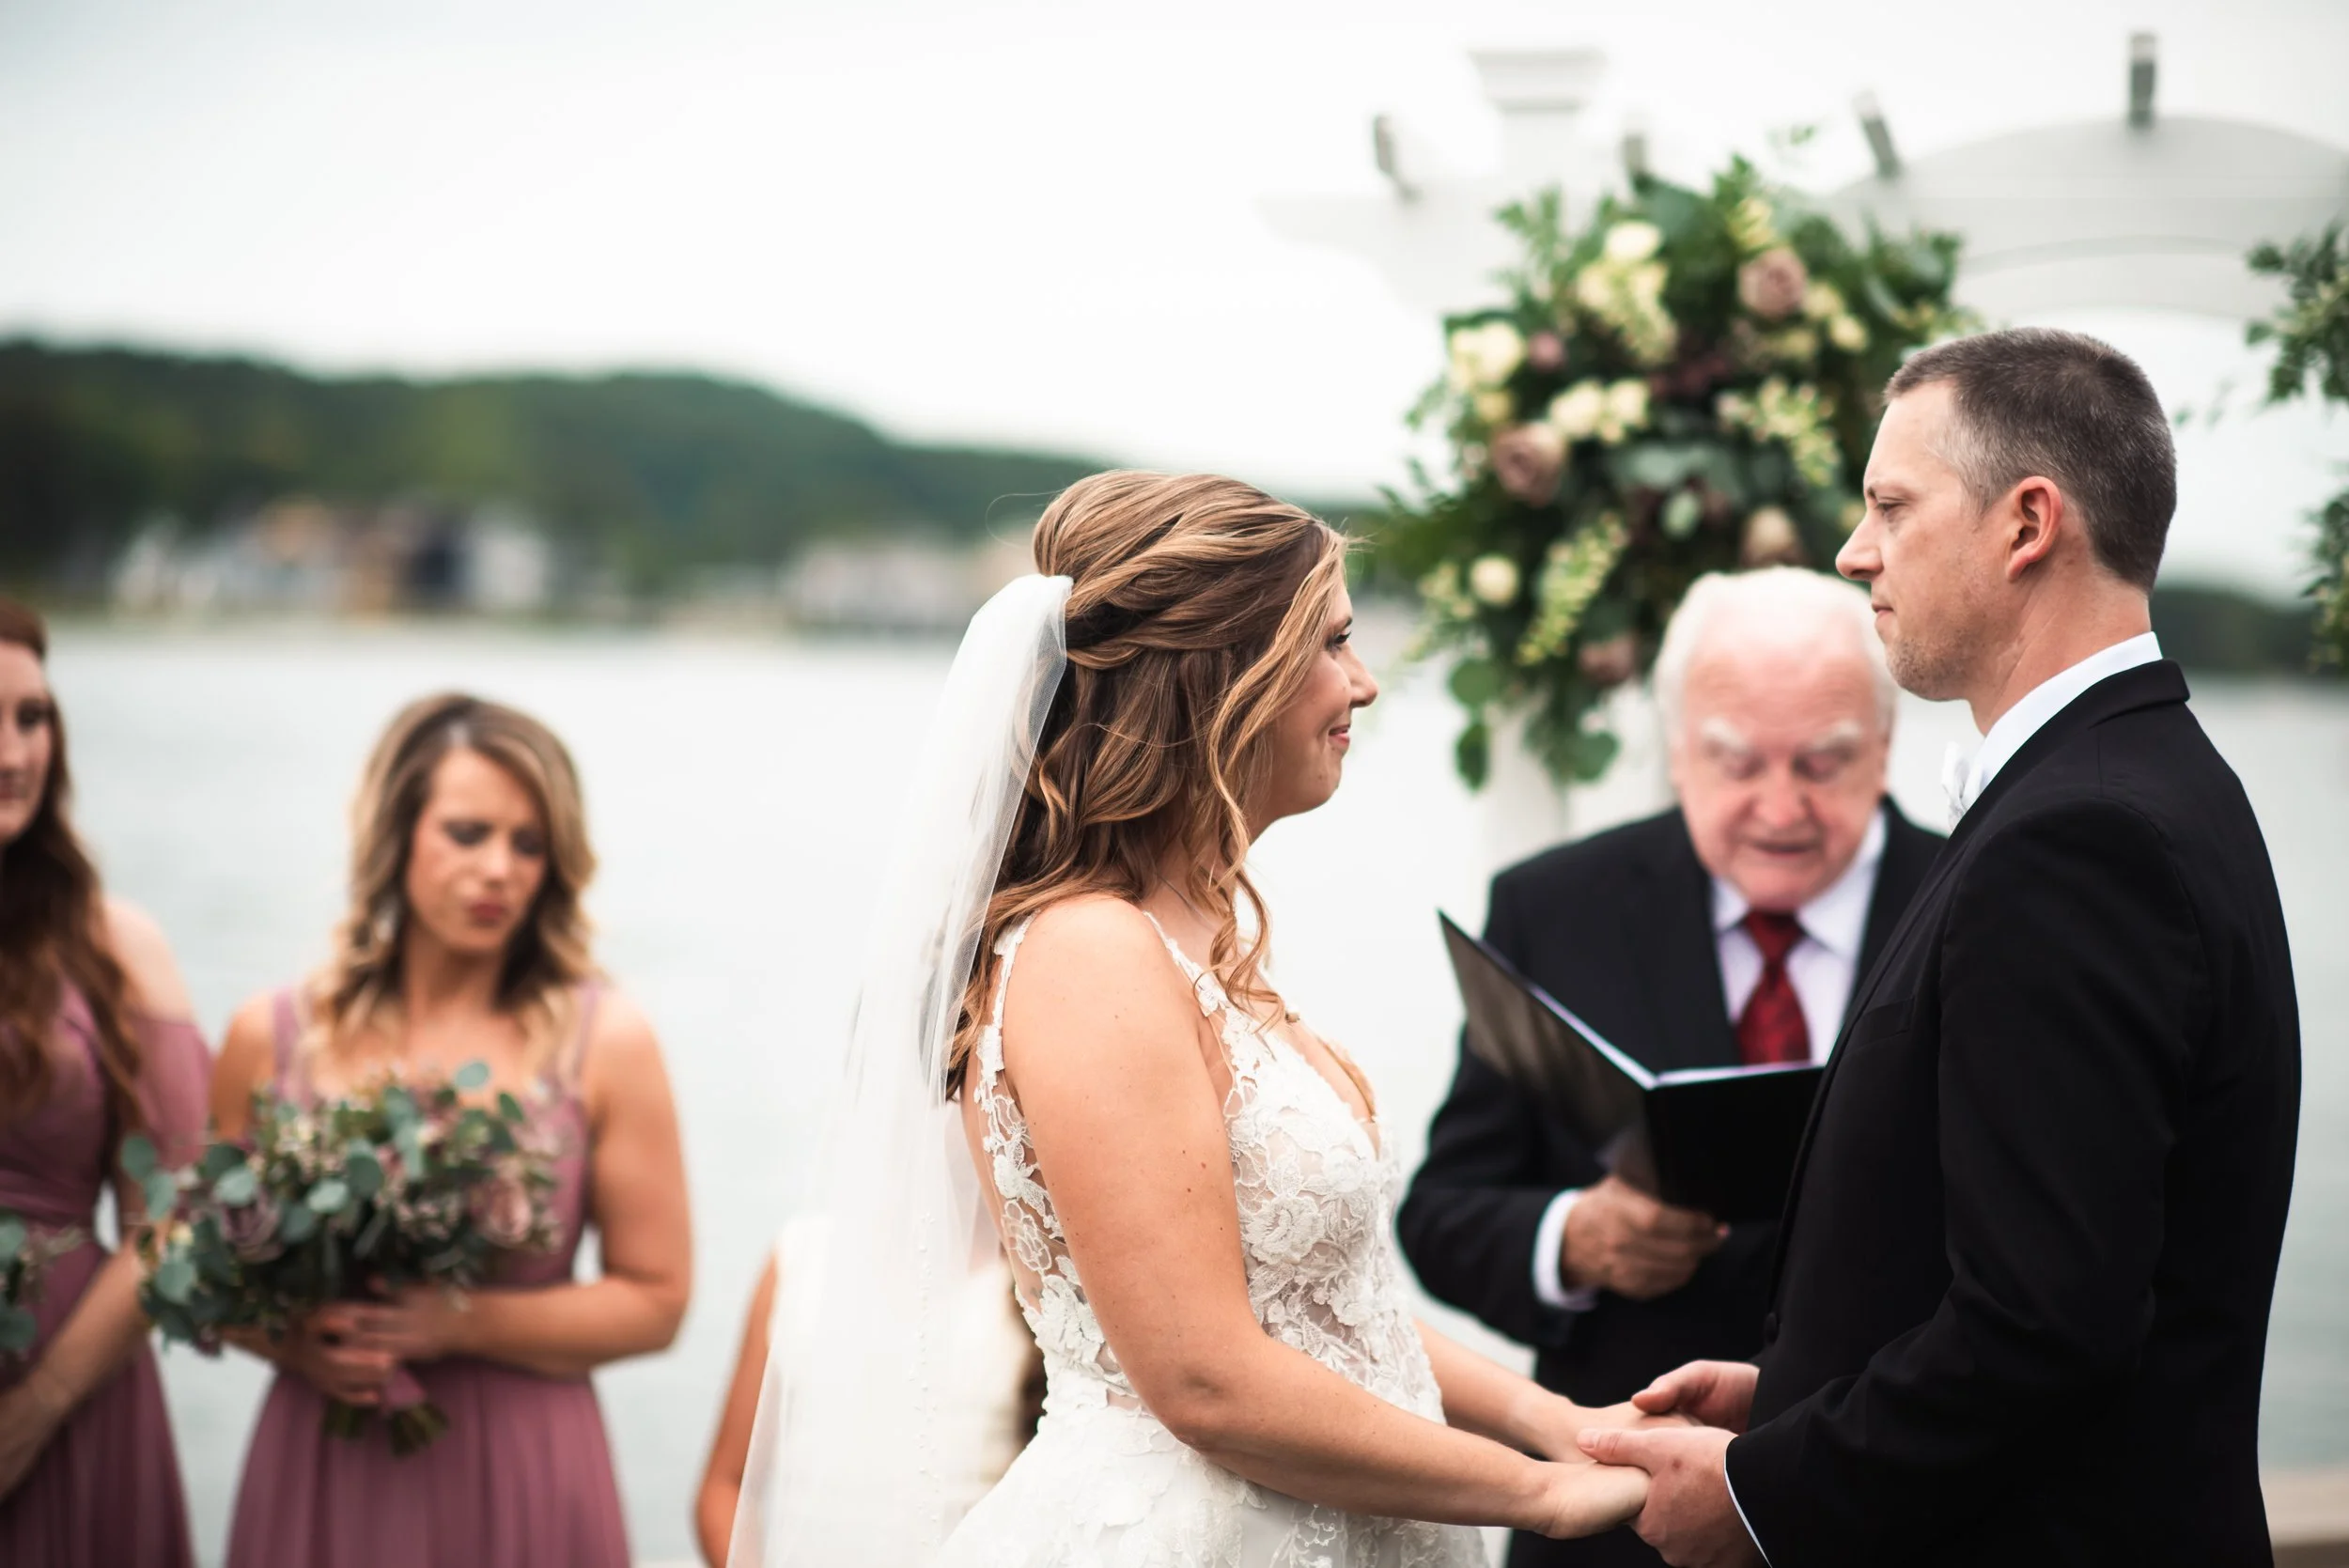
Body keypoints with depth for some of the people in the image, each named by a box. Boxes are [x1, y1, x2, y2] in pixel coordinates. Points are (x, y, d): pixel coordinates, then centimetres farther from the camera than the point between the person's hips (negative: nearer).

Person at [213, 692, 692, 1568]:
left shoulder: (604, 1042, -4)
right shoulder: (270, 1037, 0)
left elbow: (655, 1301, -3)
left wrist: (460, 1323, -13)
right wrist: (296, 1345, -11)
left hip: (518, 1488, -1)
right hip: (323, 1485, 1)